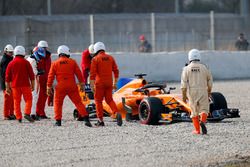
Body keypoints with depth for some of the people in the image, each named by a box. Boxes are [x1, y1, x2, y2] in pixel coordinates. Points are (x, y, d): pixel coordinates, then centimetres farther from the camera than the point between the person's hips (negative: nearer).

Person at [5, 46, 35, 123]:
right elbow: (31, 75, -1)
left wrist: (7, 87, 11)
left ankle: (19, 118, 2)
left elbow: (7, 77, 6)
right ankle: (27, 113, -15)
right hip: (25, 85, -2)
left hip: (15, 85, 2)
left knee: (16, 102, 6)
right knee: (28, 100, 4)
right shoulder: (26, 62, -1)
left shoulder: (11, 63, 5)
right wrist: (32, 85, 7)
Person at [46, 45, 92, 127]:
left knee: (57, 103, 11)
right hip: (72, 86, 1)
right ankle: (86, 118, -2)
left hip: (60, 86, -1)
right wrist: (82, 84, 11)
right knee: (78, 102, 5)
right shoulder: (72, 62, 3)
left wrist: (49, 87, 8)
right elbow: (79, 73, 4)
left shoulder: (55, 63, 3)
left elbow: (50, 76, 3)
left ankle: (58, 120, 5)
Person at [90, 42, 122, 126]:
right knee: (109, 100, 14)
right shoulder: (110, 58, 8)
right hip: (109, 83, 4)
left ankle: (100, 120, 5)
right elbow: (116, 71, 8)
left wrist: (92, 85, -11)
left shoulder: (95, 59, -5)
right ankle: (116, 113, -11)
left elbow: (93, 73, -12)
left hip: (99, 83, -4)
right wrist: (115, 83, 14)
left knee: (98, 101, 7)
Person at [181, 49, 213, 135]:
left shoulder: (186, 69, -2)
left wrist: (184, 95, -1)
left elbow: (184, 84, -6)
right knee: (204, 109, 5)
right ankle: (203, 121, -24)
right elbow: (210, 81, 7)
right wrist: (209, 92, 21)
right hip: (203, 91, 0)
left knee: (194, 111, 11)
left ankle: (197, 130, 10)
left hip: (192, 92, 0)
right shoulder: (204, 68, 1)